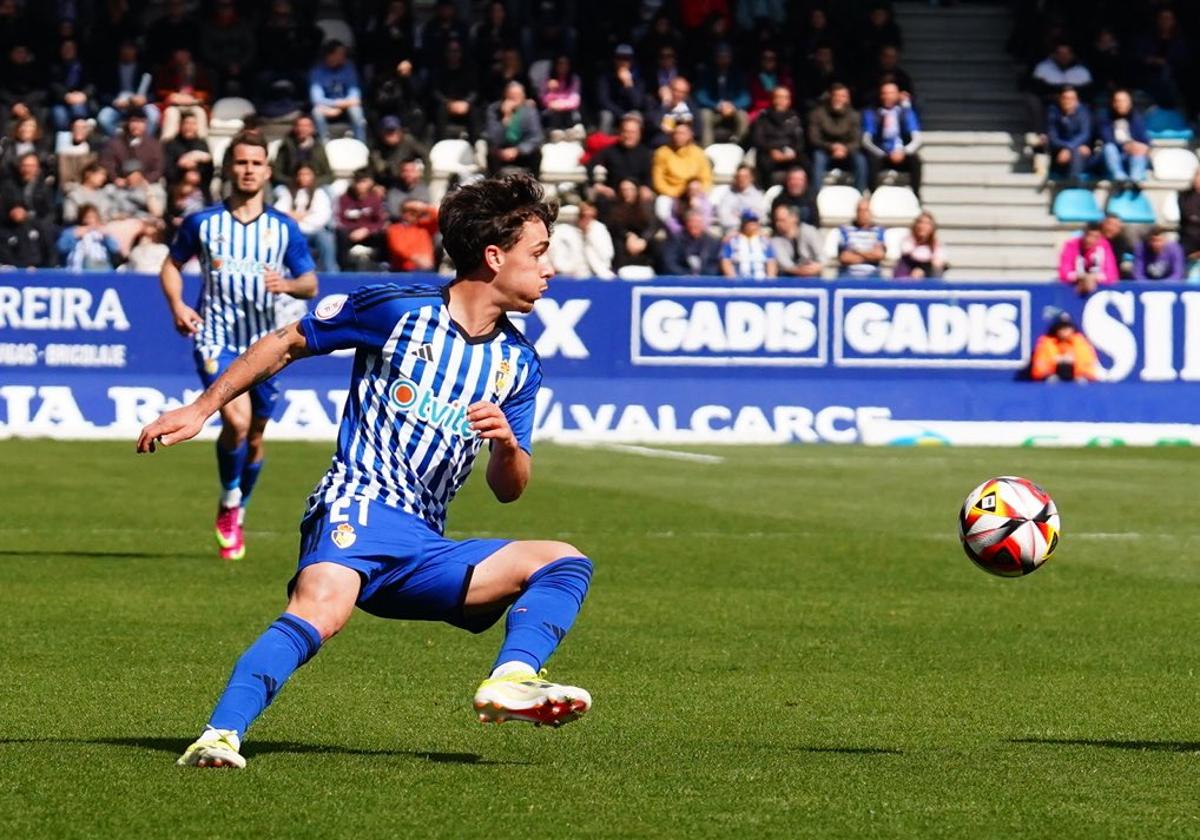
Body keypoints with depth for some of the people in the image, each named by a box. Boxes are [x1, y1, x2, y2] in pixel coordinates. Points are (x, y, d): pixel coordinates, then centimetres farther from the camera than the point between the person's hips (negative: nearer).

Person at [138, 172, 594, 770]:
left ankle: (510, 682, -29)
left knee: (565, 562, -8)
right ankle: (221, 736, -42)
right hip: (357, 506, -6)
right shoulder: (396, 310, 1)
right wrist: (201, 408, 10)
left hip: (425, 552, 6)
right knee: (321, 609, -36)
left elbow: (509, 489, 16)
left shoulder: (518, 363, 14)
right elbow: (287, 343, 13)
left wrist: (507, 445, -8)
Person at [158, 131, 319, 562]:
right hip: (216, 339, -3)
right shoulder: (202, 222, 0)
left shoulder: (284, 229, 3)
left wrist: (288, 284, -19)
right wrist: (177, 306, -6)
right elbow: (171, 266, 12)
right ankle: (228, 504, -1)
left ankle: (237, 515, 31)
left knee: (254, 437, 10)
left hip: (265, 344, 3)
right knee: (236, 420, -24)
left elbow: (311, 283, 4)